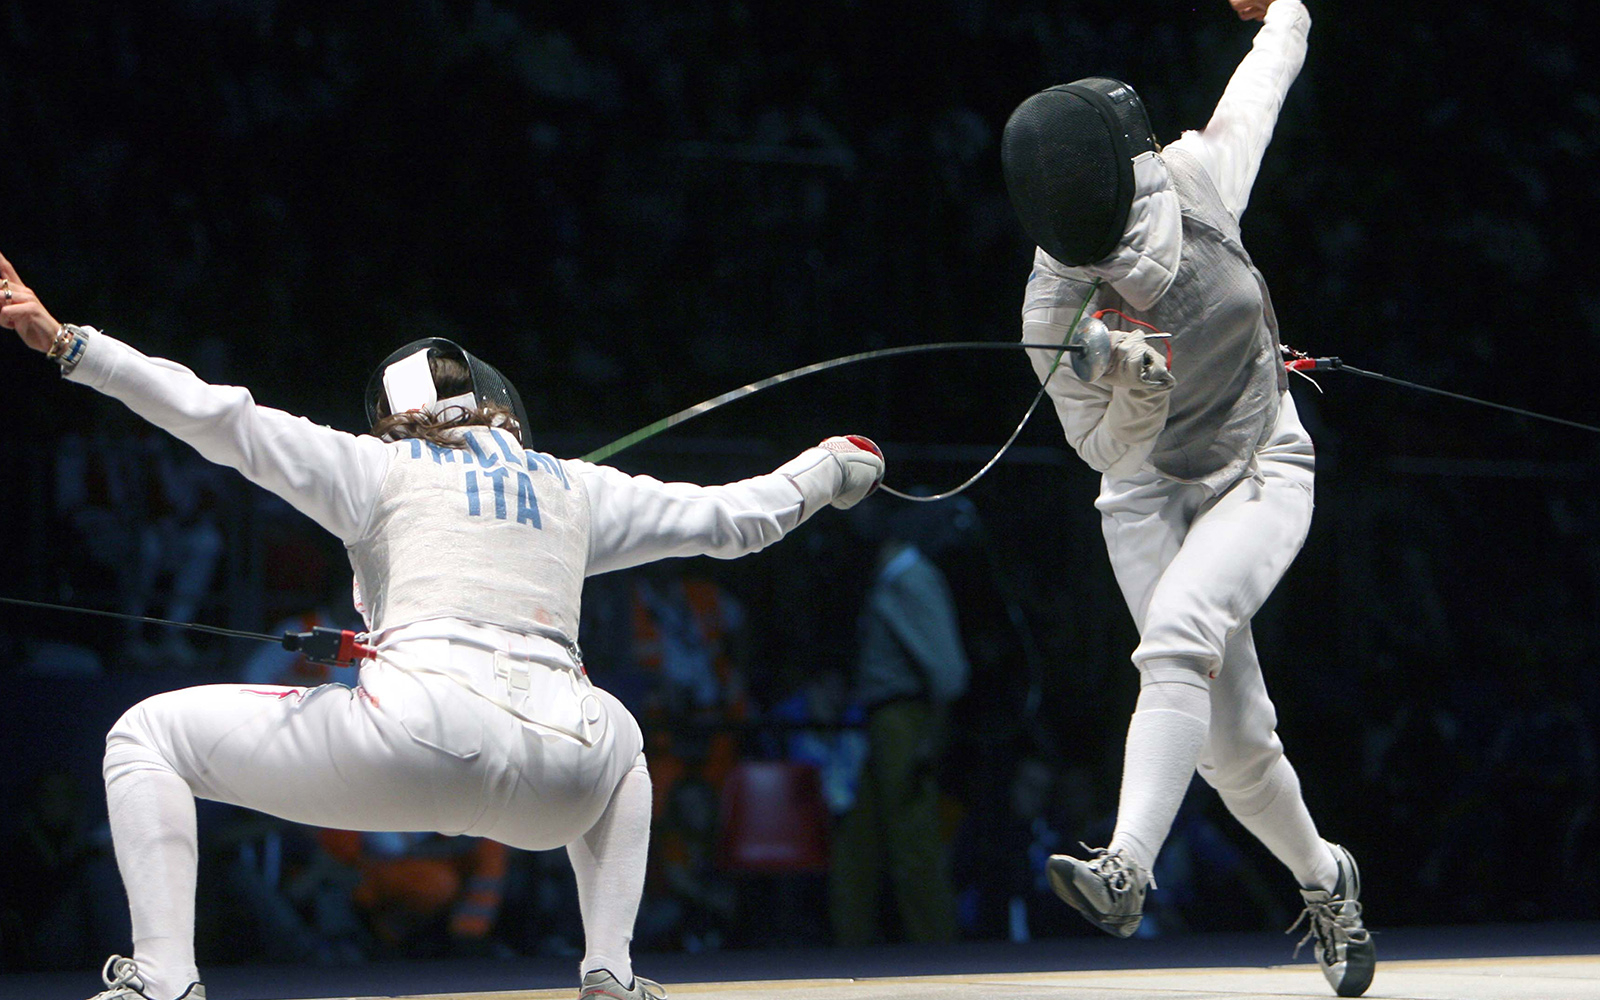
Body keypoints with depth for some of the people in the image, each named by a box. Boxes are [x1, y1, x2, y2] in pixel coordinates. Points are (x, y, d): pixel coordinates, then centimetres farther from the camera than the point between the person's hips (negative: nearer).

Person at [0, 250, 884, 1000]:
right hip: (554, 783, 4)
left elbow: (221, 419, 6)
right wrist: (833, 466, 51)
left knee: (149, 736, 12)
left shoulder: (385, 466, 16)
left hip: (415, 742, -4)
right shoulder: (573, 487, 25)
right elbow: (734, 519, 32)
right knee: (617, 742, 43)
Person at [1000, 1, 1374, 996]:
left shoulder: (1197, 180, -19)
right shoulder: (1054, 307, -21)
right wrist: (1138, 387, -35)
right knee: (1232, 738, -2)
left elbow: (1260, 87, 2)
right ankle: (1324, 883, 25)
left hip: (1261, 475, 0)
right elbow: (1103, 446, -12)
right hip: (1151, 494, 0)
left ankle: (1126, 868, -36)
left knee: (1175, 641, -28)